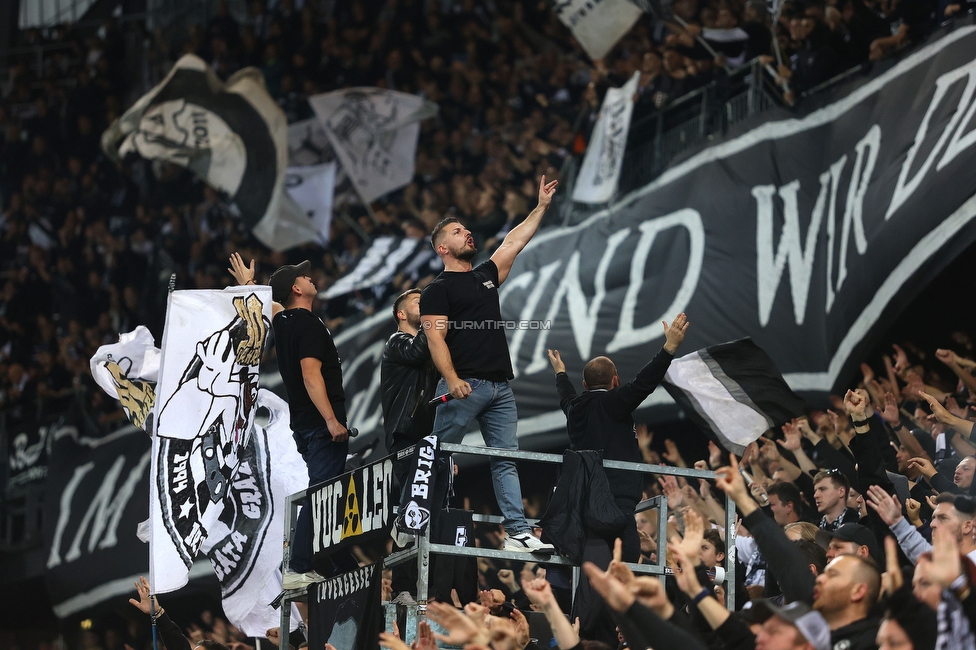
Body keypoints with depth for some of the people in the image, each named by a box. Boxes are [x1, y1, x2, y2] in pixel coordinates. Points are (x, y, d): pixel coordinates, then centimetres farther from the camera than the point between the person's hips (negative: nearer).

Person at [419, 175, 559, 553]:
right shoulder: (438, 290, 1)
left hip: (500, 387, 7)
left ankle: (517, 533, -3)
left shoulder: (486, 276, 22)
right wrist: (452, 379, -22)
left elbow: (515, 241, 30)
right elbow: (435, 338, -9)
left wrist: (542, 207, 28)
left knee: (506, 459, 1)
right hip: (465, 386, -7)